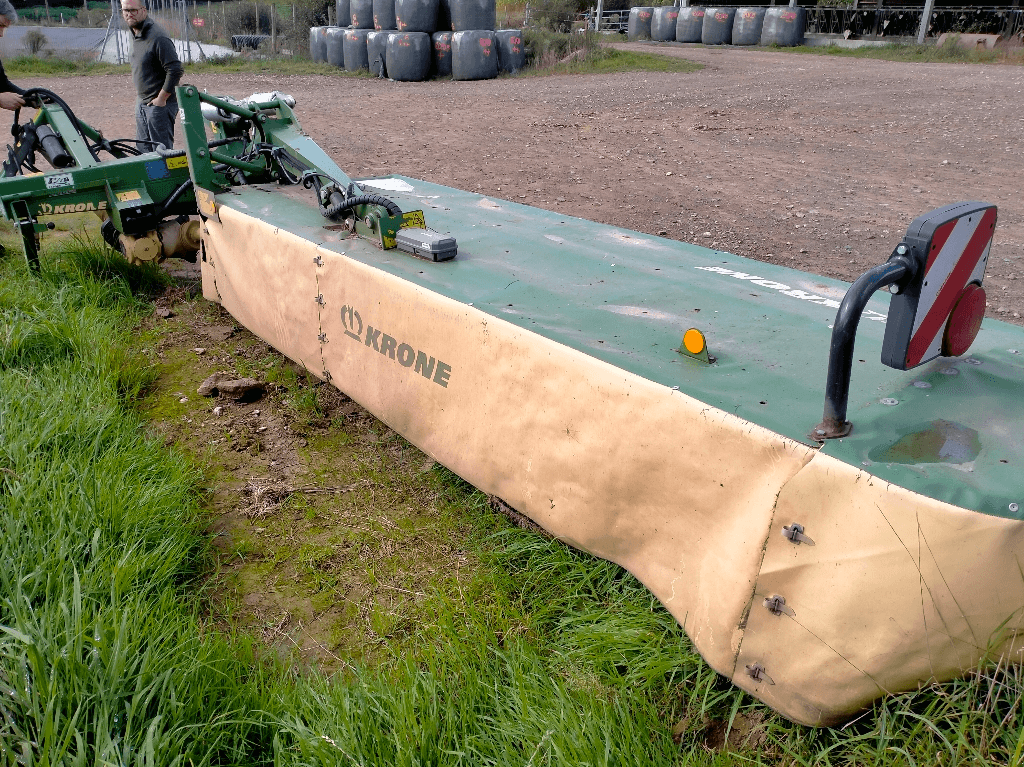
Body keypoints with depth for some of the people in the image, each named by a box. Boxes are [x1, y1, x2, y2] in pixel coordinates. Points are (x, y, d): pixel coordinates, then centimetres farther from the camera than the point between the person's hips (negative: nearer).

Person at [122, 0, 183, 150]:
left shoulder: (157, 37, -19)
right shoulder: (136, 34, 10)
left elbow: (176, 70, -24)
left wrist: (161, 99, -19)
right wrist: (139, 91, 15)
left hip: (159, 104, -9)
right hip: (142, 102, 9)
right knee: (143, 149, 15)